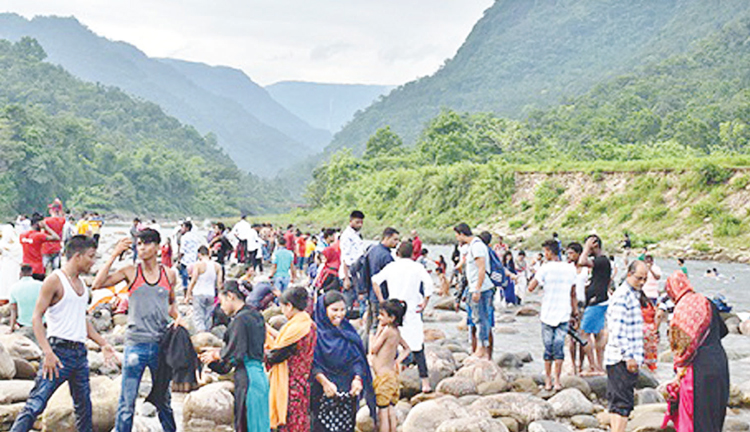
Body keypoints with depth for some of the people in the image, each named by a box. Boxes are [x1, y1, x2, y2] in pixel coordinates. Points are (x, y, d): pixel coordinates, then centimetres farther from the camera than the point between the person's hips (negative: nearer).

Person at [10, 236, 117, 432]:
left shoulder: (81, 283, 16)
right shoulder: (55, 280, -8)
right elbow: (36, 317, -13)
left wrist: (103, 343, 20)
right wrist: (48, 353, -22)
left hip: (80, 353, 8)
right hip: (59, 350, -8)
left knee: (84, 406, 11)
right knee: (36, 403, -11)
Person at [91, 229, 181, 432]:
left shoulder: (169, 274, 8)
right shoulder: (131, 272, 0)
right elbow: (97, 284, -12)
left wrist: (177, 316, 0)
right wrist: (115, 255, -11)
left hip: (161, 344, 2)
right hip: (136, 344, -2)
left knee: (163, 399, 14)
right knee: (127, 401, -2)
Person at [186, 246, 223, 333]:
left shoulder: (198, 265, -8)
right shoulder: (217, 266, 6)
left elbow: (193, 281, -11)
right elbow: (219, 282, 4)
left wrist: (188, 294, -5)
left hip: (199, 294, -4)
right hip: (211, 295, 5)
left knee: (198, 317, -5)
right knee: (208, 317, 14)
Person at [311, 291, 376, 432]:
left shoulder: (348, 330, 12)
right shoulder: (316, 331, -5)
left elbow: (357, 358, 8)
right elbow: (312, 363, -10)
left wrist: (357, 378, -9)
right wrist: (324, 382, -23)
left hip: (348, 392, 5)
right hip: (324, 393, -5)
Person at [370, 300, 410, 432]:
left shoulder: (387, 331, -18)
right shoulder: (396, 331, 7)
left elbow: (373, 350, -12)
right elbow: (406, 349, 21)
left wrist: (378, 331, -6)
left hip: (383, 375, -8)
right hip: (393, 375, 8)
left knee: (383, 413, 0)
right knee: (391, 412, 14)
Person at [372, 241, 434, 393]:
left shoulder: (391, 266, 5)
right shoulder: (417, 267, -1)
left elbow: (375, 280, 3)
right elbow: (428, 283, -15)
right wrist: (425, 302, -7)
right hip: (412, 311, -2)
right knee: (417, 347, 1)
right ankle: (425, 382, -4)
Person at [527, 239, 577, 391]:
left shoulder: (546, 268, -10)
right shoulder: (570, 268, 3)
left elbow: (531, 288, -11)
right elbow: (573, 294, 9)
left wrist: (535, 275, 4)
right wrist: (575, 312, 18)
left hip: (547, 313, -2)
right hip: (564, 313, 2)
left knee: (548, 348, 6)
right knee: (559, 347, 5)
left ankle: (548, 381, 10)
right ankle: (557, 381, 2)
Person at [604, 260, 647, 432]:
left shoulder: (633, 295, 18)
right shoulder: (623, 295, -14)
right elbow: (617, 330, -22)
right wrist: (629, 356, -22)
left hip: (626, 358, 10)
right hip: (622, 359, -10)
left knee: (616, 402, 13)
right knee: (623, 404, -11)